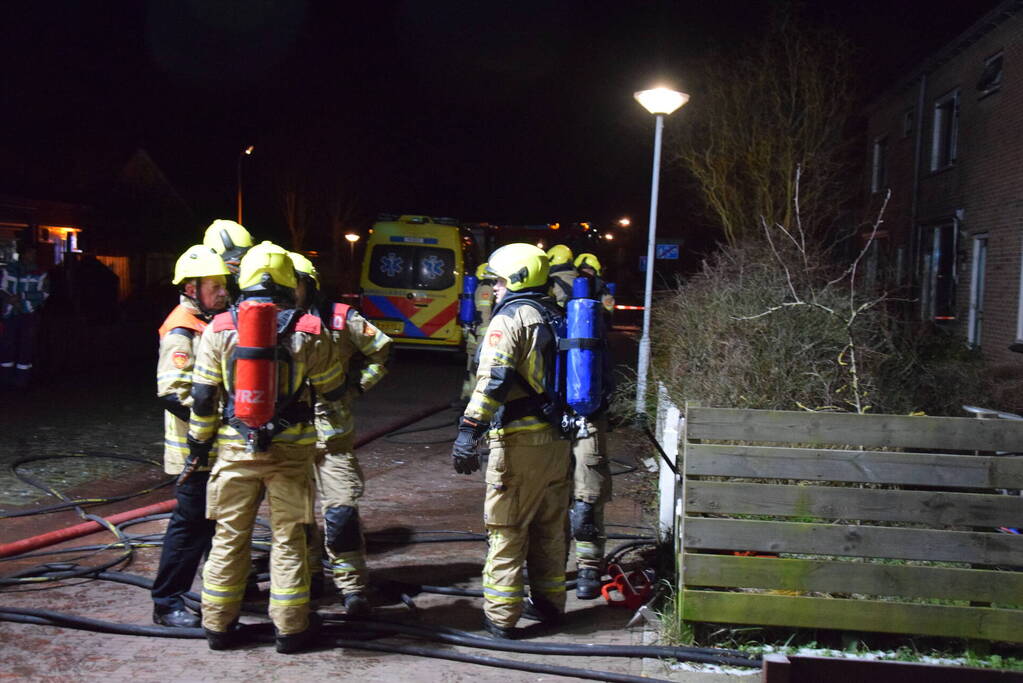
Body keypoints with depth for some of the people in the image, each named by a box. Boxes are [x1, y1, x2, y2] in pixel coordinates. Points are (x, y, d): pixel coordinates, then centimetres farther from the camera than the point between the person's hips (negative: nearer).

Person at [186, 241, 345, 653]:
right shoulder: (308, 331, -5)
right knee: (288, 540, 9)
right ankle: (290, 629, 16)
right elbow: (333, 390, 4)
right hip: (290, 449, -1)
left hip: (235, 449, 1)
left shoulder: (219, 329, -2)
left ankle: (218, 626, 23)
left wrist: (198, 444, 10)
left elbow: (203, 397, 0)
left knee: (229, 537, 14)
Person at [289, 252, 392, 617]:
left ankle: (353, 587, 5)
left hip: (333, 432, -2)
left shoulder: (340, 319, -1)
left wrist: (356, 387, 3)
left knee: (341, 512, -6)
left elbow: (381, 350, 9)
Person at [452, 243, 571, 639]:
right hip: (558, 438, 8)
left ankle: (500, 616, 4)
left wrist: (469, 430, -25)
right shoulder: (556, 317, 15)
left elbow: (493, 379, -22)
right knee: (549, 525, 18)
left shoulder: (510, 317, -10)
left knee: (506, 528, 0)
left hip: (520, 439, -8)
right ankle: (549, 602, 29)